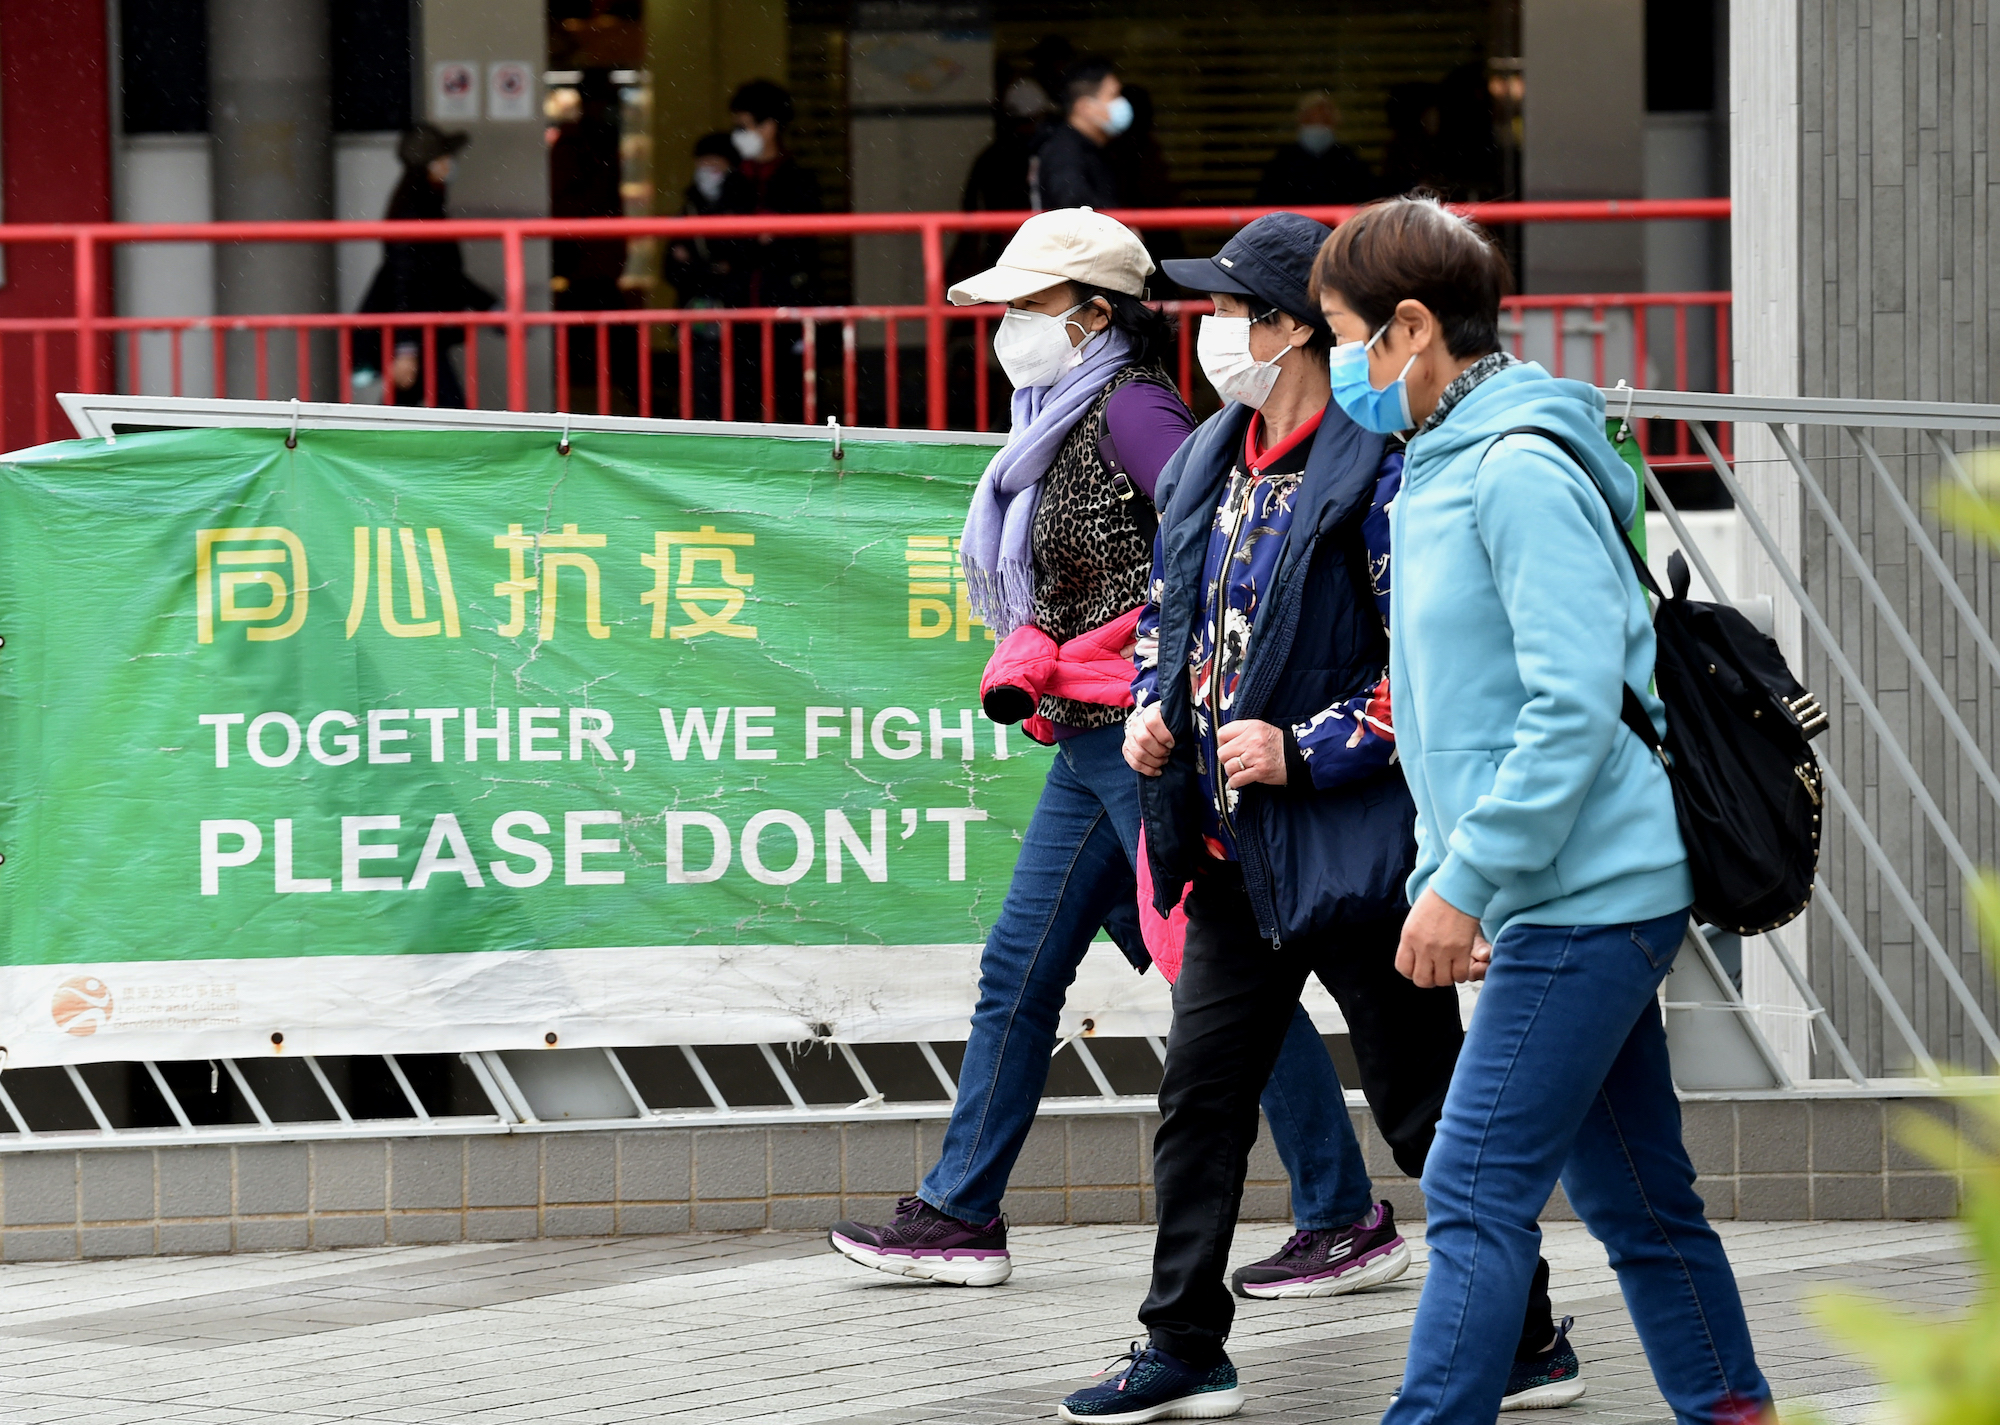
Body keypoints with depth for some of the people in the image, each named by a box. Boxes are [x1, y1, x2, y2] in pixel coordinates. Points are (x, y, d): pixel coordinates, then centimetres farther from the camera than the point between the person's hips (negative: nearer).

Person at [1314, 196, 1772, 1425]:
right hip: (1583, 900, 10)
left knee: (1476, 1195, -11)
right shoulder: (1437, 472, 16)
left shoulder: (1521, 471, -15)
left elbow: (1574, 707, -22)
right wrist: (1442, 882, 16)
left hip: (1585, 897, -10)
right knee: (1634, 1193, 13)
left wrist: (1464, 882, -20)